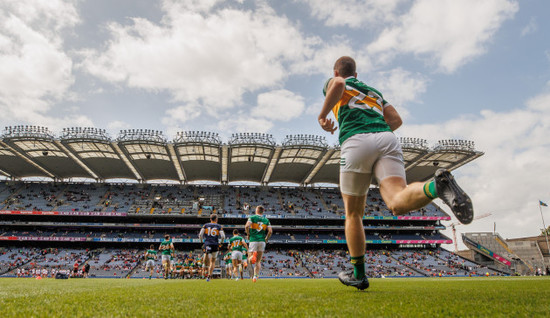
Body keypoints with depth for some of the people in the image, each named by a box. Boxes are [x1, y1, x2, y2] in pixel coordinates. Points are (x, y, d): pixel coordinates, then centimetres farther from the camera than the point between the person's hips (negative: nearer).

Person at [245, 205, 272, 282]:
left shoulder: (252, 217, 1)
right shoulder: (266, 220, 9)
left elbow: (247, 226, -16)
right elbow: (270, 231, -1)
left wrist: (248, 234, -1)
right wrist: (266, 239, 12)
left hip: (253, 240, -2)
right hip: (262, 241, 3)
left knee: (250, 260, 4)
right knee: (258, 261, 12)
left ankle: (253, 255, -29)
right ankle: (255, 276, 1)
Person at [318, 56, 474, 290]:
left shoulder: (332, 84, 23)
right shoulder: (374, 91, 37)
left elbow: (338, 84, -5)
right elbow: (396, 119, 24)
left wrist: (322, 115, 5)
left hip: (356, 142, -4)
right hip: (386, 139, 4)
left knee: (353, 213, 10)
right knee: (397, 203, -16)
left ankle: (358, 275, 18)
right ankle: (436, 186, -48)